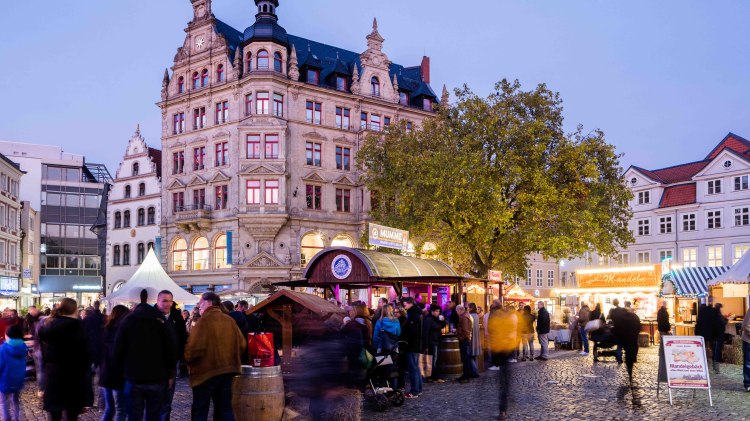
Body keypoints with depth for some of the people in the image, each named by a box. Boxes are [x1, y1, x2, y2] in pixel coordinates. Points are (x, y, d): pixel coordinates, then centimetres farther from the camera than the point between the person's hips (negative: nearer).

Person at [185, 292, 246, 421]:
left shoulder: (204, 320, -13)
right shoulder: (230, 320, 6)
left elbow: (194, 348, -19)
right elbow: (242, 344, 6)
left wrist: (188, 360, 1)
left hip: (206, 371, -6)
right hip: (226, 370, 6)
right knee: (225, 408, 13)